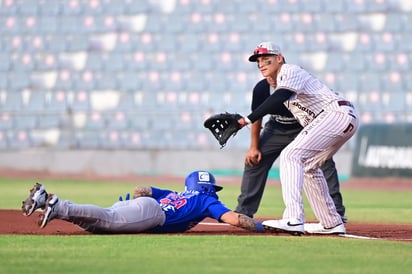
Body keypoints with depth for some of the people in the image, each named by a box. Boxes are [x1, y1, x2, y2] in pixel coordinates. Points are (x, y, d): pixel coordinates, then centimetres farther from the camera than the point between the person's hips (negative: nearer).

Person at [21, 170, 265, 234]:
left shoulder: (173, 195, 39)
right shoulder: (207, 201, 22)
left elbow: (140, 190, 34)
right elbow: (233, 218, 7)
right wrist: (259, 227, 16)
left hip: (139, 203, 7)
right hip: (151, 213, -7)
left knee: (94, 223, -8)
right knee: (106, 220, -26)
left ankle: (47, 199, -22)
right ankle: (58, 206, -43)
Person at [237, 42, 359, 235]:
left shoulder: (289, 71, -9)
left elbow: (277, 100, -26)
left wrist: (247, 120, -34)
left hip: (337, 113, -11)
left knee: (291, 155, -17)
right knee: (308, 165, 22)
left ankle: (293, 219, -29)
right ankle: (331, 223, 25)